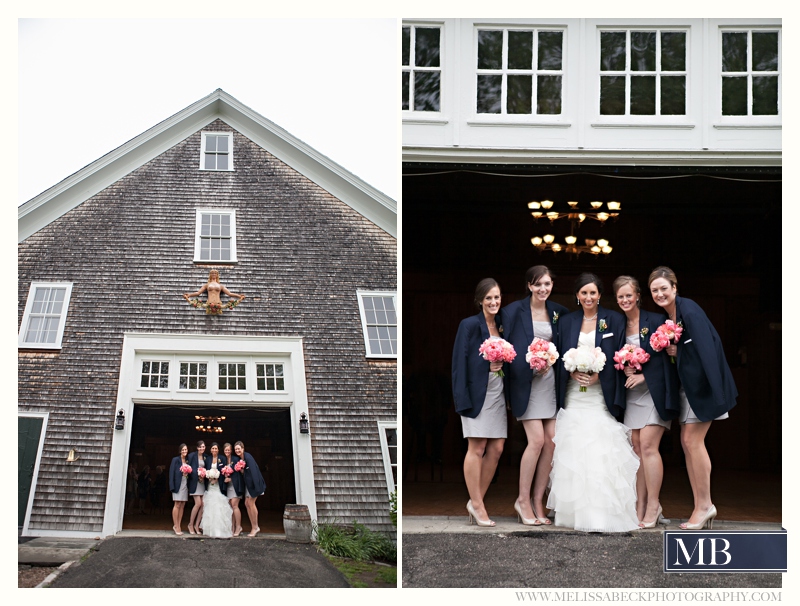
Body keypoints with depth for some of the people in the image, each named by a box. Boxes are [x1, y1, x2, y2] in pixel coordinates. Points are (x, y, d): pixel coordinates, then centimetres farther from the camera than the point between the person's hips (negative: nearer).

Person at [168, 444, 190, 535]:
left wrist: (187, 474, -2)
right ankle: (176, 526, -3)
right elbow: (171, 473, -6)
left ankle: (178, 526, 9)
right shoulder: (175, 460, -1)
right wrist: (172, 486, -12)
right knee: (177, 505, -6)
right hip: (178, 485, -5)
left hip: (185, 485, 5)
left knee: (182, 506, 4)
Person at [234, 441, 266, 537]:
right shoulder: (239, 459, 10)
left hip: (253, 482, -9)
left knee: (251, 503, -9)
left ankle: (255, 527, -2)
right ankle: (254, 527, 11)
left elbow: (253, 471, -21)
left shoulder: (248, 457, -16)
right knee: (247, 503, 6)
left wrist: (257, 487, -26)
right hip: (247, 483, 9)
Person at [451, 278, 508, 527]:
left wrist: (501, 364, 1)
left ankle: (476, 501, 16)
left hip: (498, 392, 6)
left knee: (496, 449, 4)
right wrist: (467, 393, -15)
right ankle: (477, 505, 5)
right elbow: (460, 362, -9)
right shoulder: (469, 325, -5)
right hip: (477, 392, -6)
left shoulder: (503, 324, 12)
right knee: (477, 448, -4)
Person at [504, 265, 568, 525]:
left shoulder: (558, 311, 9)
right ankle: (522, 499, 5)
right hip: (526, 382, -5)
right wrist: (530, 362, -13)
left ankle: (538, 500, 12)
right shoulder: (515, 310, -4)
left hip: (551, 381, 5)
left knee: (550, 441, 0)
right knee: (537, 440, -11)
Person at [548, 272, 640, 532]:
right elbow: (560, 357, 11)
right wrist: (572, 373, -8)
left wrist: (599, 375, -13)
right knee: (573, 453, -2)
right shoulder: (566, 322, 12)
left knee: (603, 451, -10)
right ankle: (577, 511, 5)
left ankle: (603, 513, -6)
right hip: (574, 397, 3)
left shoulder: (614, 320, 4)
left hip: (601, 396, -2)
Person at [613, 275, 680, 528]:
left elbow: (666, 355, -7)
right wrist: (624, 368, -3)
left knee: (648, 446, -12)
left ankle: (653, 506, -5)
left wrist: (643, 375, -12)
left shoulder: (656, 320, -5)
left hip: (654, 391, -5)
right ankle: (641, 507, 8)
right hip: (632, 394, 5)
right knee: (638, 449, 4)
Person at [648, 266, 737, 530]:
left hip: (703, 381, -9)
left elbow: (707, 347, -22)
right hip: (687, 384, 9)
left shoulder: (688, 310, -16)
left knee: (693, 440, -9)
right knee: (687, 442, 7)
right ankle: (701, 507, 12)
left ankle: (705, 504, 1)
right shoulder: (667, 316, 10)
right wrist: (673, 351, -3)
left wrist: (716, 390, -26)